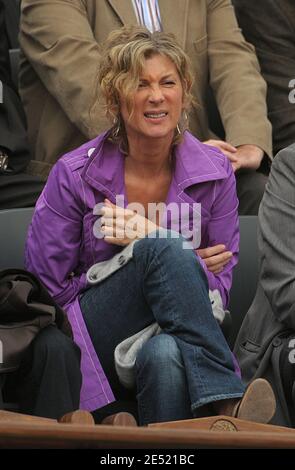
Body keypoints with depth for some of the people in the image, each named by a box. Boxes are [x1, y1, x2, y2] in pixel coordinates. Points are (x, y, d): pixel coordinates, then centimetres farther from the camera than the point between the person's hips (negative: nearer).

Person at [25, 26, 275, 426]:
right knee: (165, 249, -32)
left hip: (175, 336, 1)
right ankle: (228, 402, -37)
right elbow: (45, 288, 0)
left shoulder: (214, 171, 3)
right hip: (96, 342, 0)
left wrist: (150, 237, -12)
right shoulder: (75, 175, -3)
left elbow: (219, 285, 5)